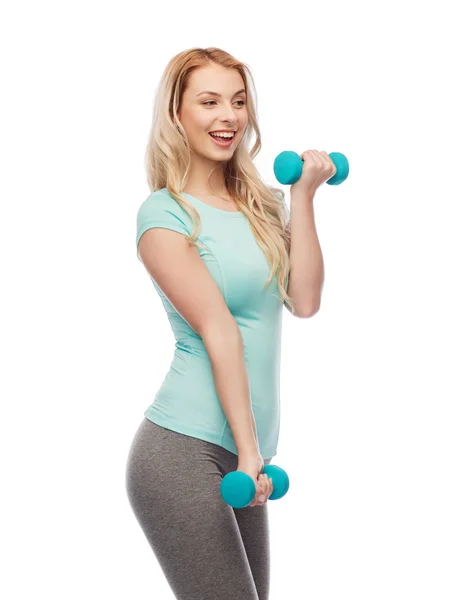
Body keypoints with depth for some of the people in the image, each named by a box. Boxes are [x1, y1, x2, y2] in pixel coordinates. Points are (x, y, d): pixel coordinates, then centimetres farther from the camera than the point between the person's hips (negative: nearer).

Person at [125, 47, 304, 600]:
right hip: (184, 452, -7)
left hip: (244, 454, 7)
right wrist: (249, 451, -16)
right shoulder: (164, 213, -6)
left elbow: (303, 301, 1)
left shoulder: (260, 204, 14)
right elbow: (217, 330, -14)